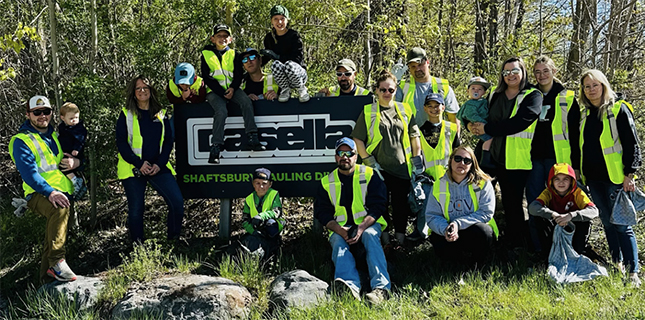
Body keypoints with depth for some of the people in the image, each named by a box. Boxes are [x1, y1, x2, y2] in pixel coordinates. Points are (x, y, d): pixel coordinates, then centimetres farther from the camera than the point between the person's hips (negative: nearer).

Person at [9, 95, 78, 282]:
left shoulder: (54, 135, 18)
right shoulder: (22, 141, -4)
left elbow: (74, 154, 30)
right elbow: (29, 173, -17)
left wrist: (76, 162, 3)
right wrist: (50, 192, -32)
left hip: (62, 191, 8)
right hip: (38, 194, -7)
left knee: (56, 228, 4)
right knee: (59, 208, -35)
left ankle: (47, 272, 16)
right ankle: (56, 261, -32)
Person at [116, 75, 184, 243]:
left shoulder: (161, 114, 11)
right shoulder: (126, 115, 4)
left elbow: (168, 141, 8)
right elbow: (121, 143, -2)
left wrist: (159, 164, -6)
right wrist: (139, 163, -13)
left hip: (158, 167, 2)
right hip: (133, 169, -1)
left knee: (177, 201, -12)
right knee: (136, 209, 2)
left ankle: (174, 240, 4)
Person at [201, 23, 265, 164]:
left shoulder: (233, 54, 15)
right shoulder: (206, 54, 7)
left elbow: (238, 74, 9)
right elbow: (207, 77, -1)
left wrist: (233, 88, -12)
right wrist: (222, 92, -12)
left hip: (231, 89, 3)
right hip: (215, 91, -3)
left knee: (246, 102, -25)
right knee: (221, 111, -30)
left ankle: (252, 138, -23)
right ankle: (216, 147, -25)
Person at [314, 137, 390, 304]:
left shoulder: (369, 175, 3)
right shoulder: (327, 182, 9)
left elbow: (378, 206, -4)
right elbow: (322, 213, 4)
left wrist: (362, 228, -20)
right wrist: (340, 230, -16)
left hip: (368, 223, -1)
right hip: (340, 228, 2)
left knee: (370, 235, -33)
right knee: (337, 241, -30)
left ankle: (381, 286, -45)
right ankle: (351, 285, -52)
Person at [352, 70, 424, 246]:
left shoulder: (405, 110, 9)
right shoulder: (368, 111, 1)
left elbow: (414, 137, 13)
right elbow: (357, 139, 0)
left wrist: (417, 162, 7)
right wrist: (370, 162, -5)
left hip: (402, 168, 2)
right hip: (379, 169, -2)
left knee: (401, 203, 6)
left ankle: (400, 236, 20)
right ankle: (382, 235, 18)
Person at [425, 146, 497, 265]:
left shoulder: (483, 183, -3)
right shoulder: (438, 185, 2)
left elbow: (486, 213, -12)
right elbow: (431, 216, -2)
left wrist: (458, 224, -25)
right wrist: (445, 229, -25)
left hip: (474, 231, 0)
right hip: (448, 233, 1)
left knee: (482, 232, -35)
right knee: (439, 245, -32)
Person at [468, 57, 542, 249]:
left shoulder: (533, 96, -5)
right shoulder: (495, 95, 13)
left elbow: (519, 122, -20)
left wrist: (486, 129, -17)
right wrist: (470, 124, -5)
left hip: (518, 159, -5)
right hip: (498, 157, 5)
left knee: (513, 202, 0)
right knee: (507, 202, 13)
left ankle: (517, 244, 12)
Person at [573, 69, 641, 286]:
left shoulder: (619, 109, -5)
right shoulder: (584, 114, 12)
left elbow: (632, 143, -8)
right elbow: (578, 144, 19)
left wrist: (629, 173, -13)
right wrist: (577, 169, 16)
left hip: (615, 177, -6)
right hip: (593, 178, 6)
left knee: (621, 224, -6)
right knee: (607, 222, 13)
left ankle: (633, 272, 0)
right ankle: (617, 264, 24)